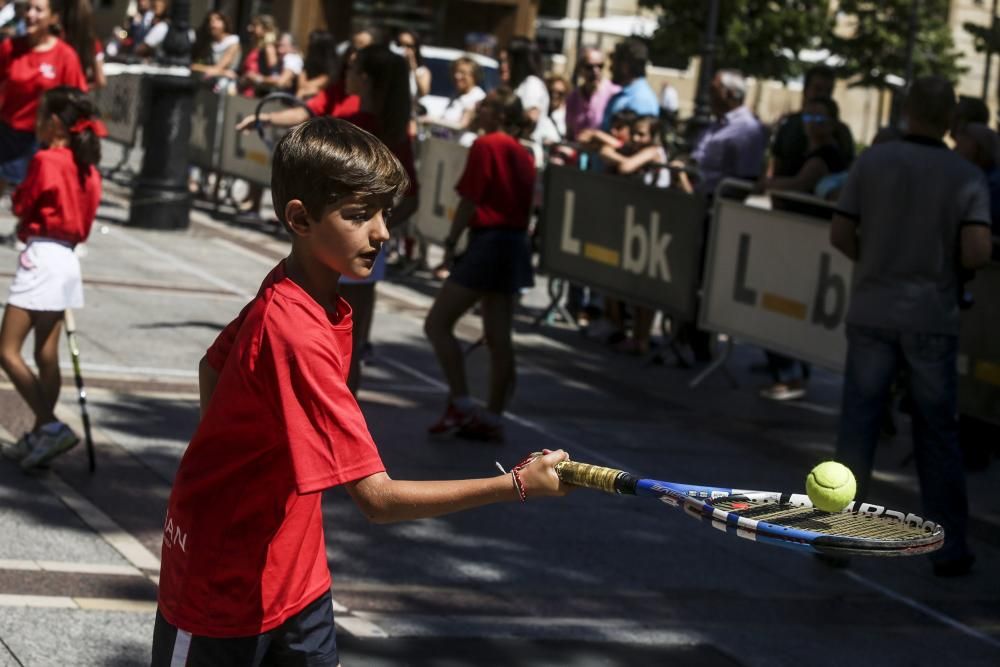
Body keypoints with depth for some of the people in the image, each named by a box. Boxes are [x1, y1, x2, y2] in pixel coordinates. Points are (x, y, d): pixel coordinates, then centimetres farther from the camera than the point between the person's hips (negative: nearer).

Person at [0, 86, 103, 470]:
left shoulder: (46, 160, -13)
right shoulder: (87, 168, 10)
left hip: (41, 258, -9)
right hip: (67, 260, 9)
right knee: (47, 355, 12)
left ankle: (50, 427, -16)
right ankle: (41, 436, 16)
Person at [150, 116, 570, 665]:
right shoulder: (297, 336, -31)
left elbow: (212, 368, 16)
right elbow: (378, 498, -33)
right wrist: (516, 486, -33)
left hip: (294, 577, 8)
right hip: (223, 592, -8)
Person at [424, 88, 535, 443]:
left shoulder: (485, 146, -10)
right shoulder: (522, 153, 13)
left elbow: (469, 201, -14)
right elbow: (525, 204, 15)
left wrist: (451, 241, -5)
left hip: (488, 241, -9)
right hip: (515, 244, 9)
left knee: (437, 323, -3)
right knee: (498, 337, 10)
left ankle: (461, 404, -8)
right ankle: (492, 417, 13)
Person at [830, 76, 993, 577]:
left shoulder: (872, 161, -4)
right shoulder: (967, 177, -6)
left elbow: (840, 235, -4)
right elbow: (977, 251, -15)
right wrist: (950, 263, 6)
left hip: (872, 313, 1)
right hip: (932, 319, 0)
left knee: (856, 428, 7)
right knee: (937, 436, 8)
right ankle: (949, 547, 13)